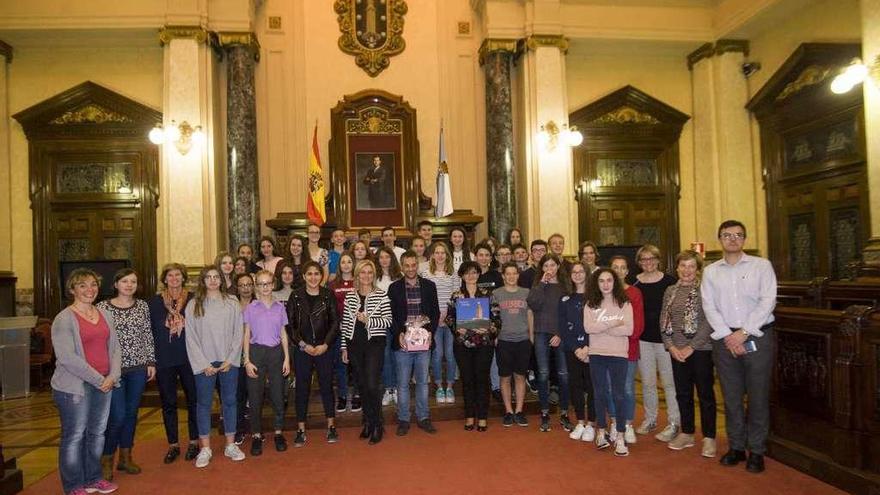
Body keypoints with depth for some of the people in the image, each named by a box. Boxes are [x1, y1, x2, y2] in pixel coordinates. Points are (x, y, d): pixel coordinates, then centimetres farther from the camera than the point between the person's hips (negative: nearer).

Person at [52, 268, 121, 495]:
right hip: (74, 387, -6)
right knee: (74, 436, 5)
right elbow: (66, 358, -17)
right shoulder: (64, 319, -10)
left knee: (97, 432, 15)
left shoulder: (105, 315, 10)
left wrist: (113, 376, -6)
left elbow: (115, 347, 9)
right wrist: (98, 379, -16)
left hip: (103, 384, 6)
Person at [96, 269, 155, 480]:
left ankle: (125, 457, 27)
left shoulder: (142, 306, 5)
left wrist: (151, 362, 5)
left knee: (131, 413, 12)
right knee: (117, 416, -6)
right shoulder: (103, 307, -5)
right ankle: (106, 460, 16)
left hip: (138, 368, 4)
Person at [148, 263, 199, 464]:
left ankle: (194, 441, 21)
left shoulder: (193, 299, 0)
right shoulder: (154, 302, 3)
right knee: (168, 403, 9)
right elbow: (150, 331, 4)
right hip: (164, 361, 1)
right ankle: (173, 444, 22)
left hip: (189, 358, -1)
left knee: (193, 400, 7)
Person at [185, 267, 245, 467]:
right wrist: (203, 364, -8)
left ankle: (230, 445, 19)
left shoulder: (232, 303, 3)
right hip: (204, 363, -1)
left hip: (229, 362, 1)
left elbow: (238, 334, 2)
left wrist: (230, 360, -6)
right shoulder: (193, 305, 1)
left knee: (230, 401, 8)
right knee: (204, 403, 5)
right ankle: (205, 449, 16)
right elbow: (191, 337, -2)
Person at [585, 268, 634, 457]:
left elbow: (628, 330, -11)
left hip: (618, 354, -2)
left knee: (618, 395, 1)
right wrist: (614, 323, -12)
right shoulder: (591, 304, 4)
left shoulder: (624, 303, 0)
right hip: (597, 354, 2)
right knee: (600, 394, 11)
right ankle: (601, 432, 24)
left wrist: (601, 328, -11)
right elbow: (588, 327, -10)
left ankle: (620, 437, 9)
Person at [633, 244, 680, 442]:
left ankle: (673, 423, 13)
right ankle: (650, 419, 27)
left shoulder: (669, 281, -4)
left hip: (665, 337, -3)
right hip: (643, 338, 3)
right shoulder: (634, 283, 3)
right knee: (647, 382, 13)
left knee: (669, 382, 2)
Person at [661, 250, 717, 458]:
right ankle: (687, 433, 26)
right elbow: (664, 321, 7)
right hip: (677, 351, 5)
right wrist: (671, 346, -4)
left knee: (705, 394, 5)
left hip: (701, 349, -5)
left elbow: (708, 322, -12)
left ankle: (709, 437, 16)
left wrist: (691, 347, -14)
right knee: (682, 393, 13)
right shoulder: (670, 291, 8)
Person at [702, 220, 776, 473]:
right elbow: (709, 307, 1)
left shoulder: (761, 265, 1)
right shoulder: (710, 271, 8)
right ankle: (736, 446, 21)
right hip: (725, 338, 2)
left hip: (757, 337, -2)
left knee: (758, 396, 4)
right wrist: (728, 336, -10)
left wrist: (744, 333, -13)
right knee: (731, 396, 8)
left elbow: (767, 301, -7)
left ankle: (756, 450, 16)